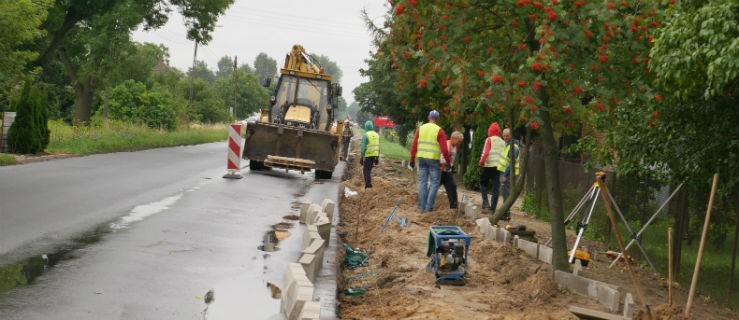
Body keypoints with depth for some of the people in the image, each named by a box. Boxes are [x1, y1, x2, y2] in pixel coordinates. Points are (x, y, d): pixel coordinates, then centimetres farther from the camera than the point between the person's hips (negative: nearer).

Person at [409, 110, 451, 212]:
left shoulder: (421, 129, 7)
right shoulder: (439, 131, -6)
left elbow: (414, 145, 6)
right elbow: (444, 149, -10)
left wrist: (412, 159, 13)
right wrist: (448, 162, 0)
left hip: (422, 158, 4)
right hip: (433, 159, -4)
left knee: (422, 182, 9)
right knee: (434, 183, 4)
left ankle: (421, 207, 8)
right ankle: (429, 207, -2)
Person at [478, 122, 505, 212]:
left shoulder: (489, 140, -2)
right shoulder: (503, 142, 15)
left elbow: (485, 152, -12)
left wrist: (480, 164, -8)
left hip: (488, 165, -4)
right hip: (499, 167, 4)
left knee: (483, 183, 13)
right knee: (495, 187, 5)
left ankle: (485, 202, -4)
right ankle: (493, 208, 4)